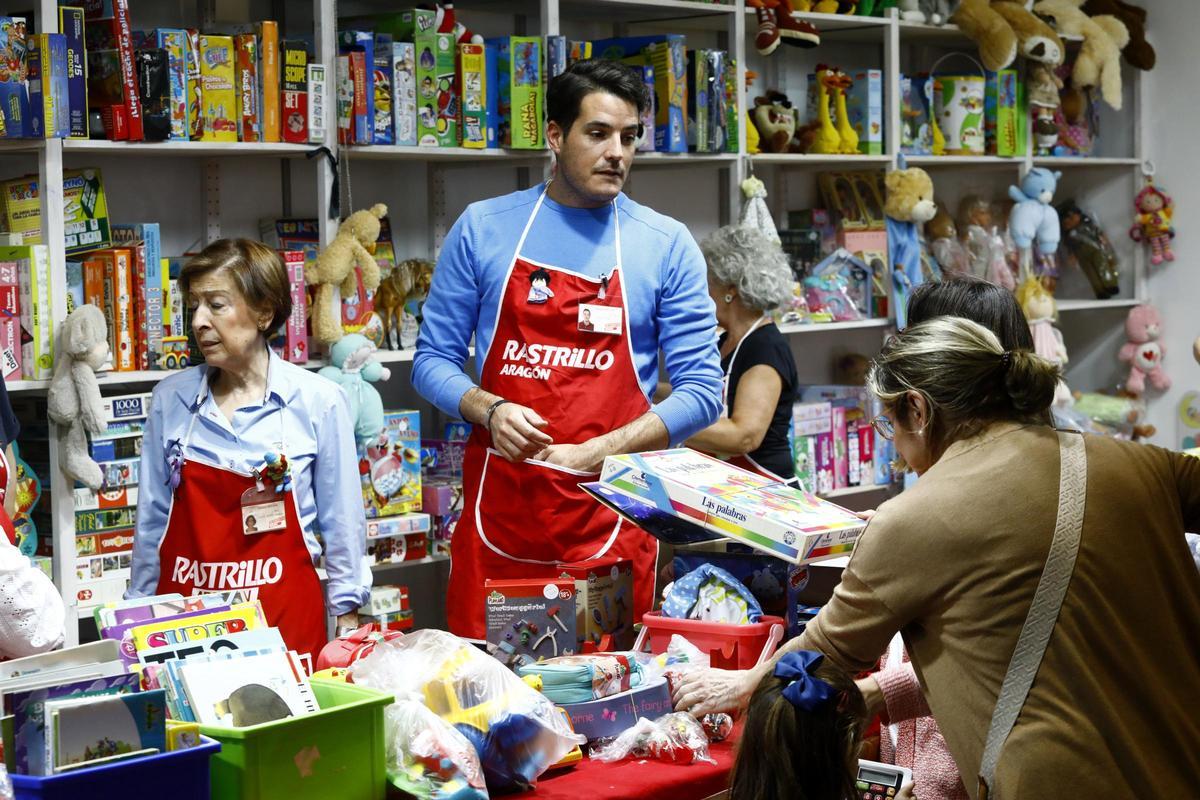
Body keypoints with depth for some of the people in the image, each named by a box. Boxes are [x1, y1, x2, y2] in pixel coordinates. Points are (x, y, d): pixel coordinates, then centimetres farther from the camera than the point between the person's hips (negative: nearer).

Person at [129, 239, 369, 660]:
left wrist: (346, 626, 3)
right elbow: (152, 518, 10)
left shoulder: (318, 401, -5)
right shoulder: (171, 398, 2)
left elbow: (342, 523, 2)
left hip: (284, 616, -2)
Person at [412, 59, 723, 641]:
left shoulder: (667, 246, 3)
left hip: (609, 520, 0)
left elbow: (701, 391, 1)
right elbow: (433, 359, 8)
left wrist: (597, 452, -11)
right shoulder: (483, 228, 6)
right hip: (497, 510, 1)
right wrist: (488, 410, -13)